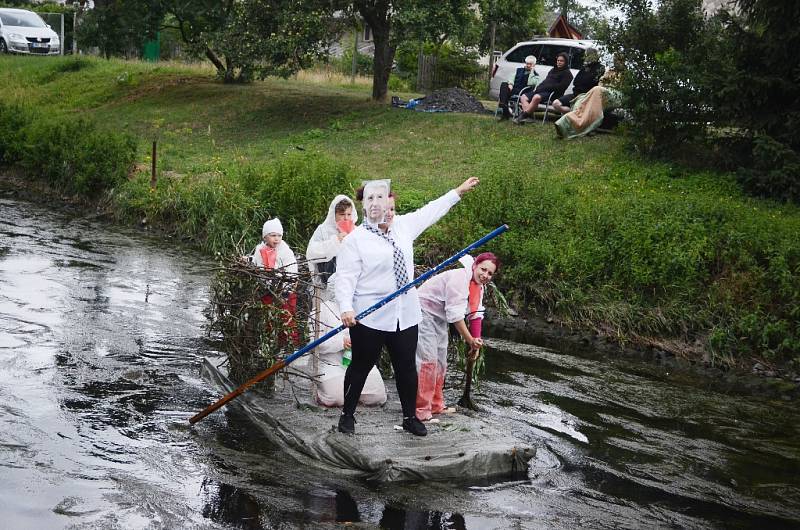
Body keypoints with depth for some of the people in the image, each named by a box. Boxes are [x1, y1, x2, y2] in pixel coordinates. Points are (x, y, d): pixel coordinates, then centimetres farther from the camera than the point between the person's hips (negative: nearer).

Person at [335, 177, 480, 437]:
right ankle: (347, 415, 22)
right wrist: (346, 308, -26)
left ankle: (410, 417, 25)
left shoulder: (404, 226, 8)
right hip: (369, 317, -4)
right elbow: (345, 277, -13)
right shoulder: (354, 239, -8)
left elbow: (431, 211, 22)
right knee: (361, 367, 6)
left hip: (406, 314, 5)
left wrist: (459, 191, 29)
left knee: (407, 368, 11)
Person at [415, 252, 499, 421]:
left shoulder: (478, 285, 4)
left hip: (439, 317, 10)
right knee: (428, 360, -16)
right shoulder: (460, 277, -27)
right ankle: (421, 410, -14)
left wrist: (475, 344, -1)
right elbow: (455, 314, -29)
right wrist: (470, 340, -24)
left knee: (440, 361, 15)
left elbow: (475, 314, 4)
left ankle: (436, 406, 26)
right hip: (424, 311, -10)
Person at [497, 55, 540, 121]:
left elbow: (530, 83, -6)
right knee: (504, 85, -31)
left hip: (522, 92, -4)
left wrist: (531, 71, -3)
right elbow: (512, 77, 12)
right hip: (513, 88, 4)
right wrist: (510, 84, -9)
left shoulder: (535, 75, 13)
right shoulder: (518, 70, 27)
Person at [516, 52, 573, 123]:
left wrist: (546, 87, -16)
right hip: (542, 91, 9)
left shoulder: (567, 73, 1)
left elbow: (561, 86, -12)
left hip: (552, 93, -9)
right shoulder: (553, 70, 28)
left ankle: (523, 116, -34)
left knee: (536, 97, -37)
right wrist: (538, 87, 7)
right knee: (524, 97, -5)